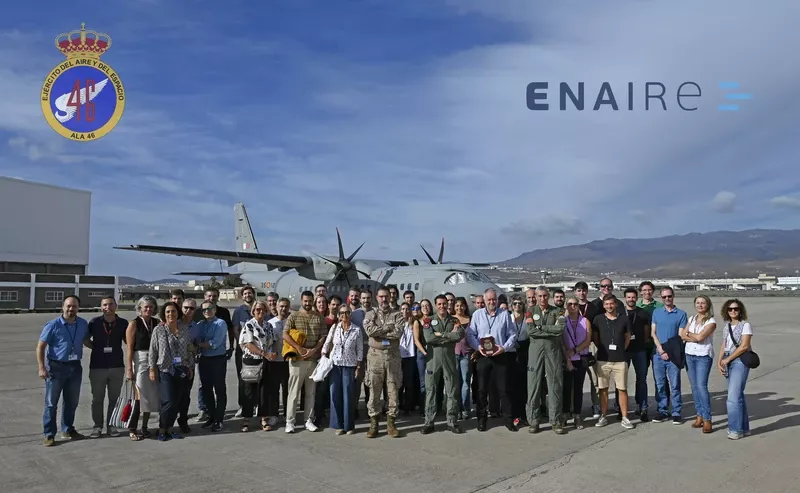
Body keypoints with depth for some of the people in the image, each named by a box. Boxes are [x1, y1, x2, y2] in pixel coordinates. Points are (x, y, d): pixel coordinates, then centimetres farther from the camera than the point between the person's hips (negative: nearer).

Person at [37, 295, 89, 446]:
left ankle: (68, 430, 27)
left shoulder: (83, 324, 1)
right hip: (56, 367, -4)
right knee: (51, 403, 1)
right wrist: (41, 368, -15)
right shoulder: (53, 325, -12)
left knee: (72, 401, 13)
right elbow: (40, 347, -9)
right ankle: (49, 435, 9)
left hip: (75, 367, 5)